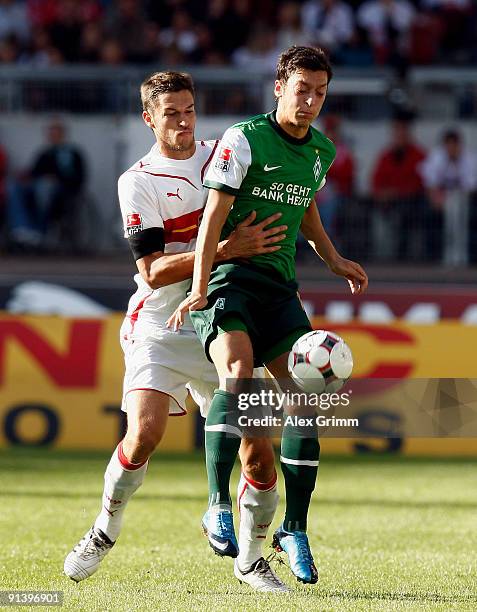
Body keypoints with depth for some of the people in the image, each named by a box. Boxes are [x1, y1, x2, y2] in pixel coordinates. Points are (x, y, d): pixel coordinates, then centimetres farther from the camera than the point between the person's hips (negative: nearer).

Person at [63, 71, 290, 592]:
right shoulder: (137, 182, -6)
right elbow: (153, 271, -14)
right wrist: (226, 249, -24)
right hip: (159, 326, -3)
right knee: (143, 435, -19)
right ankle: (105, 531, 6)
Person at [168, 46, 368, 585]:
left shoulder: (321, 152, 12)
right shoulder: (244, 139, -9)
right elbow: (213, 216, -14)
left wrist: (334, 261, 21)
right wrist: (199, 290, -22)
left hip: (279, 287, 6)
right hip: (230, 278, -6)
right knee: (238, 371, -31)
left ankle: (293, 530, 8)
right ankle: (218, 506, -30)